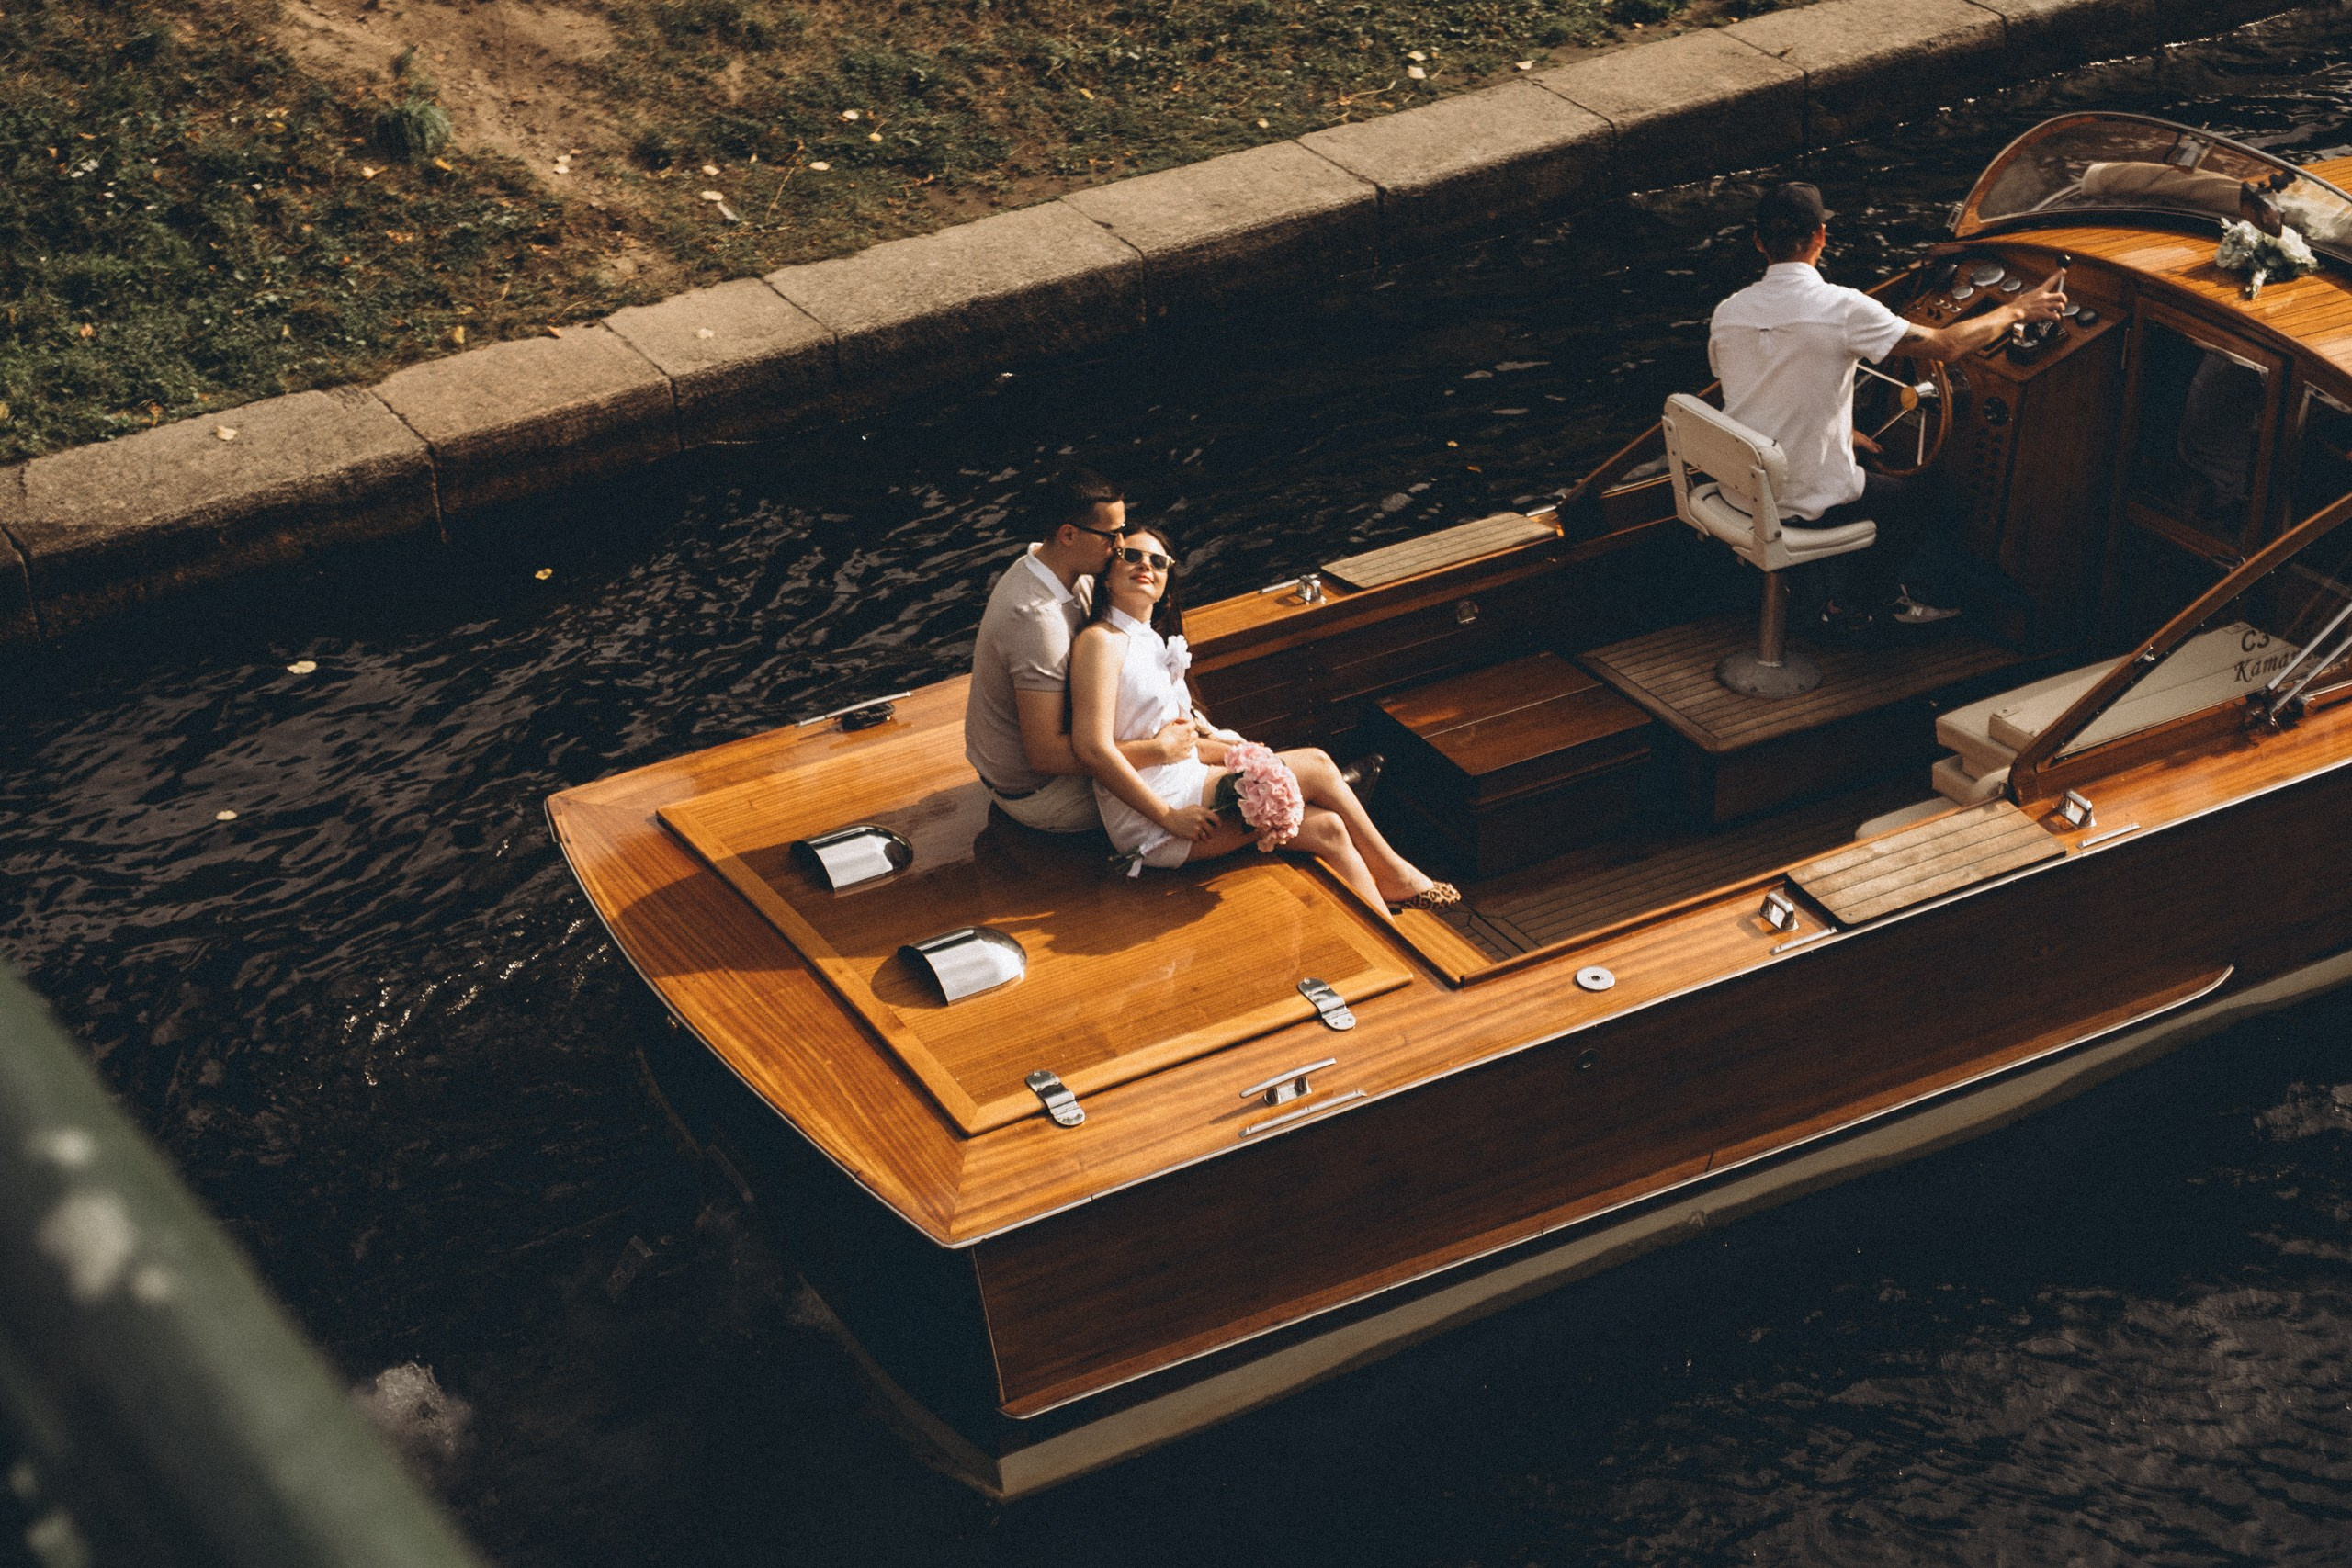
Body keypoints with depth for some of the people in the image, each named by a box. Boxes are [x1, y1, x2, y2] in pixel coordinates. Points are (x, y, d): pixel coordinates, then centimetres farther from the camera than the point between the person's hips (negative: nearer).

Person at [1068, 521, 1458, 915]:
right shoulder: (1102, 641, -12)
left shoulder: (1153, 642, 18)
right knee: (1315, 768, -6)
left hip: (1180, 786, 9)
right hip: (1145, 820, -9)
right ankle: (1394, 876, 10)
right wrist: (1170, 816, -22)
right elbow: (1093, 748, -21)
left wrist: (1237, 751, 2)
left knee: (1325, 828, -2)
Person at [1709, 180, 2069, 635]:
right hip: (1803, 504, -6)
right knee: (1923, 500, 20)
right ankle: (1852, 609, 27)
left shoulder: (1726, 313, -4)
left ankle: (1886, 595, 36)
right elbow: (1943, 345, -12)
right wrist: (2016, 310, 4)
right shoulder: (1841, 308, -20)